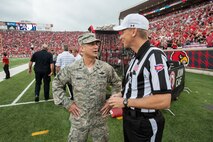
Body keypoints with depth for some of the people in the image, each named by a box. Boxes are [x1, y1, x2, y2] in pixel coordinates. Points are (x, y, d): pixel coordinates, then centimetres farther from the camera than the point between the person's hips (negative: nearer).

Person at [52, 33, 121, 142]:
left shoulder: (106, 68, -7)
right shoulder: (71, 69, -10)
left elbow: (117, 84, 7)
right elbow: (56, 84, 2)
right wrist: (67, 104, -3)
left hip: (100, 120, 1)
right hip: (79, 120, 0)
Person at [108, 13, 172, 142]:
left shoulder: (154, 55, -22)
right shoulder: (135, 59, 6)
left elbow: (164, 101, -28)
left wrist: (125, 102, -22)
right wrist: (120, 96, 2)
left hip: (145, 125, -8)